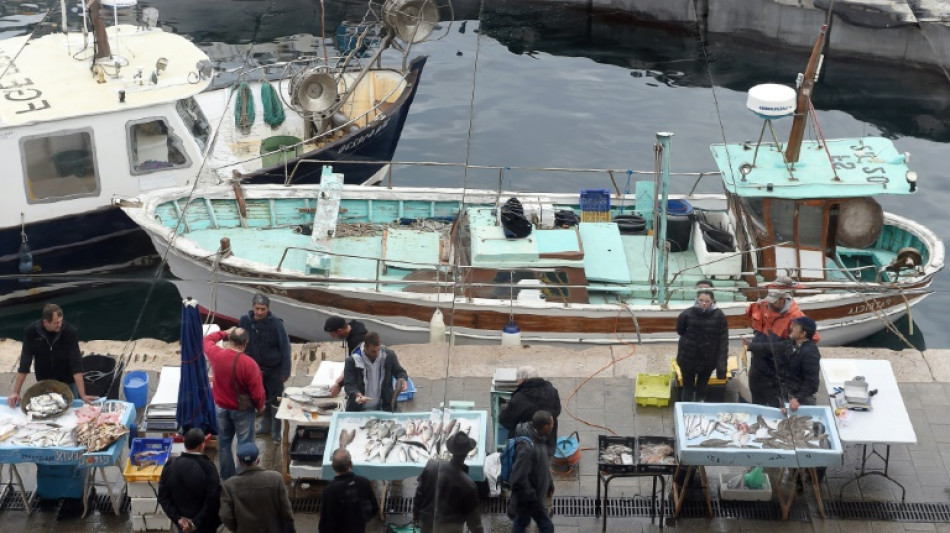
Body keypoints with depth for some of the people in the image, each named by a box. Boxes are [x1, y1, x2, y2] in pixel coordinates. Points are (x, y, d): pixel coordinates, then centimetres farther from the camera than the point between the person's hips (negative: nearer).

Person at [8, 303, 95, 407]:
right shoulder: (31, 331, -21)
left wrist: (82, 394, -32)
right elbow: (25, 362, -17)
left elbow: (76, 363, -26)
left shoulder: (69, 331, -25)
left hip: (68, 383, -1)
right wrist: (16, 392, -19)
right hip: (44, 384, 1)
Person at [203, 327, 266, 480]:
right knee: (245, 445, 8)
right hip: (242, 410, -4)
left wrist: (225, 333, 15)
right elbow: (257, 393, -20)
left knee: (224, 443, 18)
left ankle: (226, 478, 29)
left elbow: (207, 340, 10)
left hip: (221, 407, 4)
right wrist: (260, 406, -1)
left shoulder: (216, 355, -16)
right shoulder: (249, 364, -27)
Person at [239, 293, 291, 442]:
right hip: (256, 368, 4)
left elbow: (285, 347, -16)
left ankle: (276, 431, 17)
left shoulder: (275, 323, -20)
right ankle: (266, 426, 34)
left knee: (275, 400, 5)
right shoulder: (245, 321, -11)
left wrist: (285, 371, -18)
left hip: (274, 369, -4)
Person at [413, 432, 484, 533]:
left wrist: (415, 515, 14)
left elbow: (420, 492, -1)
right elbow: (472, 514, -13)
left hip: (427, 522, 4)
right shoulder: (467, 483, -23)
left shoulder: (431, 465, -13)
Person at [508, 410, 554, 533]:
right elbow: (519, 479, -32)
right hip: (528, 498, -9)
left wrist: (548, 484, 19)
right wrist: (534, 500, -25)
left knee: (521, 522, 23)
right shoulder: (527, 448, -35)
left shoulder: (537, 436, -4)